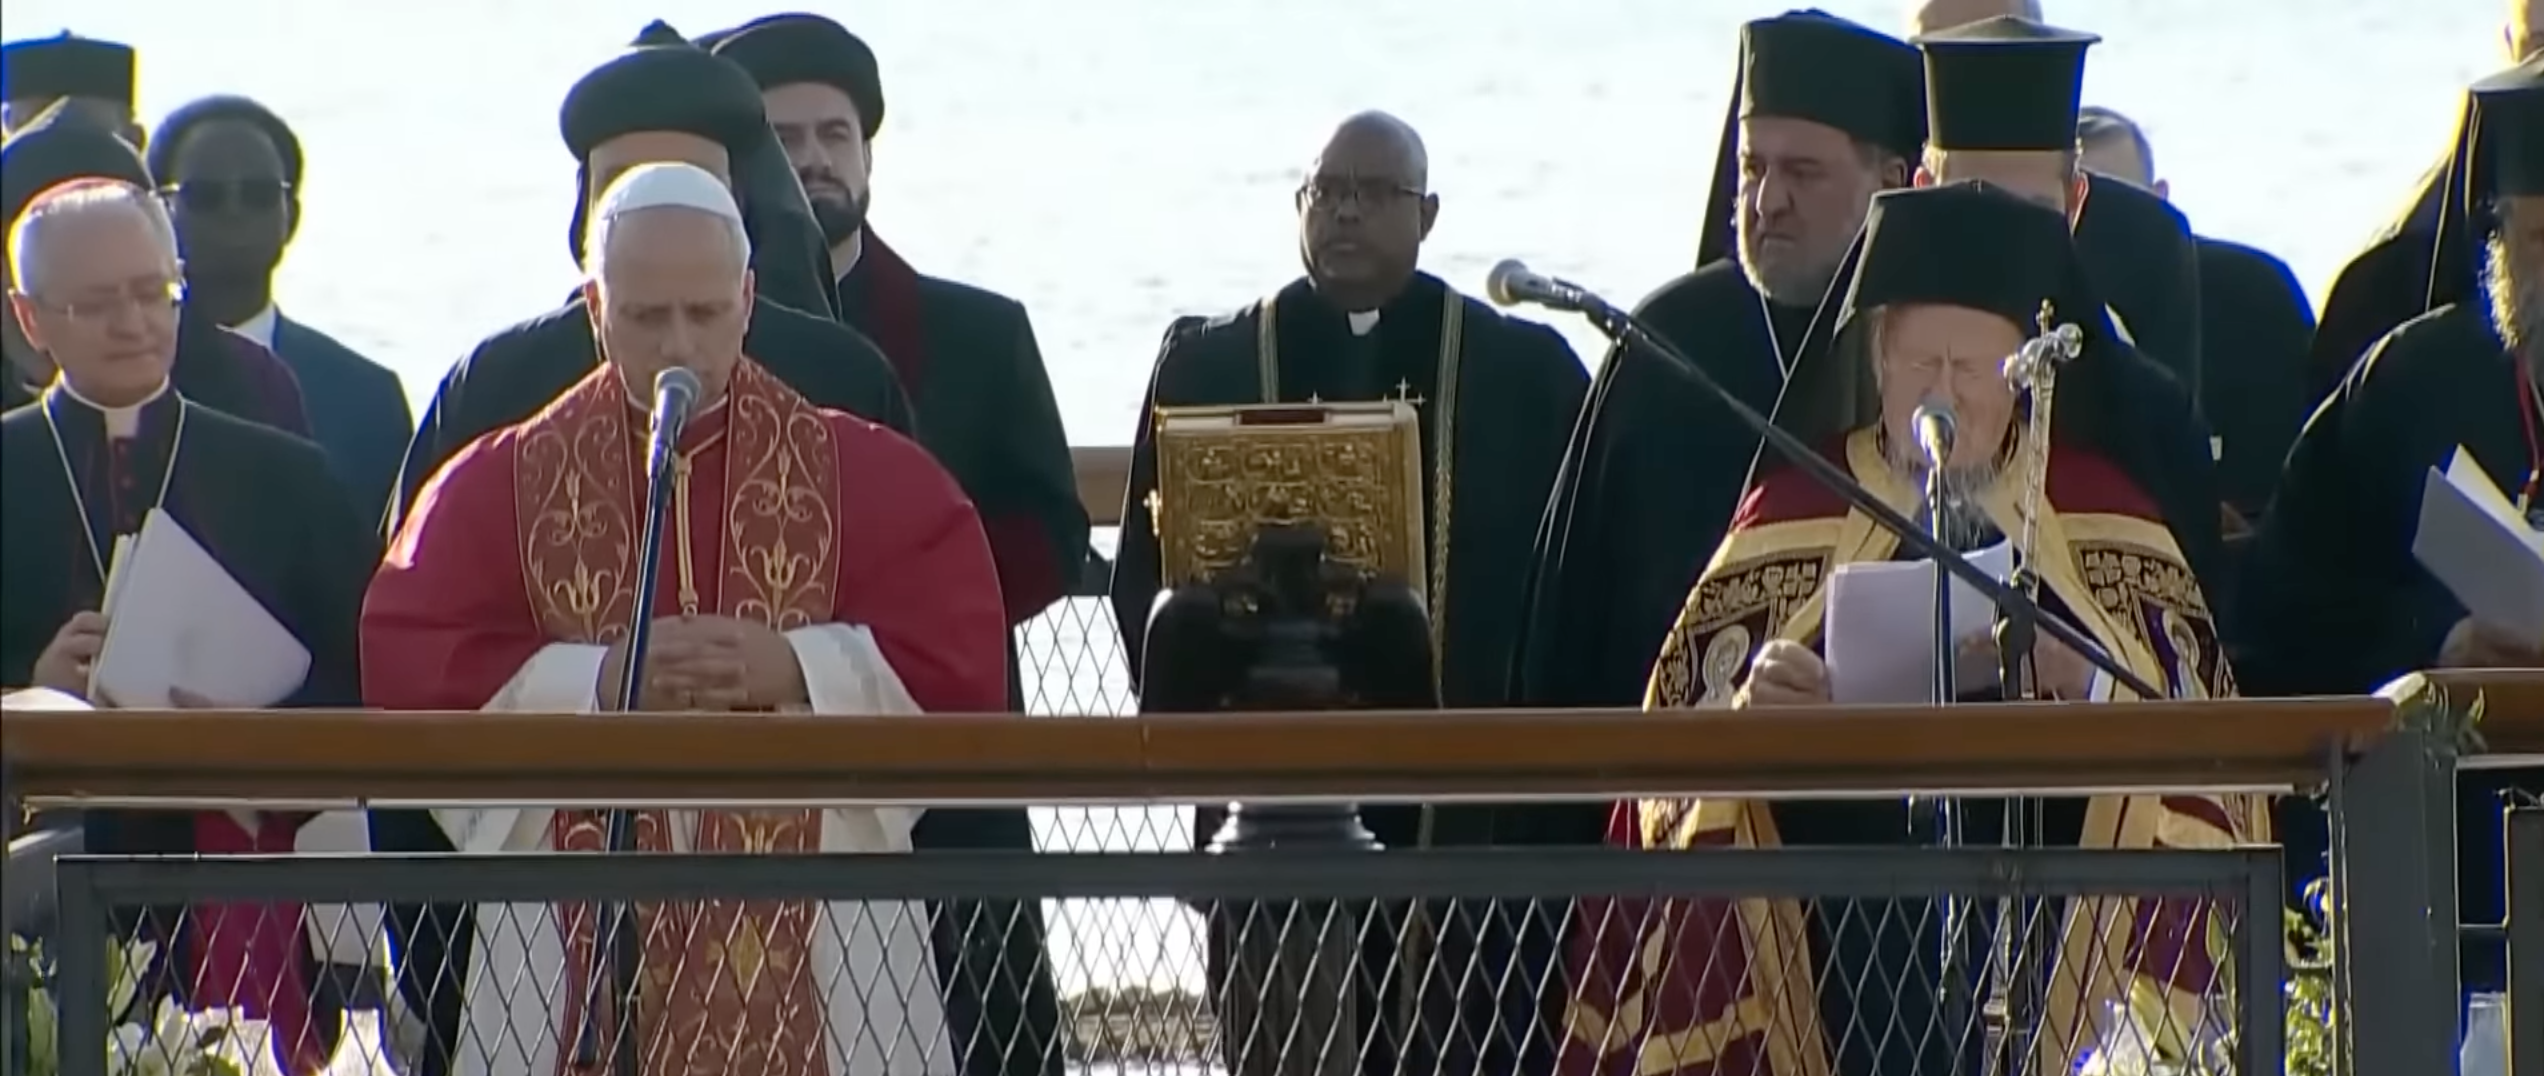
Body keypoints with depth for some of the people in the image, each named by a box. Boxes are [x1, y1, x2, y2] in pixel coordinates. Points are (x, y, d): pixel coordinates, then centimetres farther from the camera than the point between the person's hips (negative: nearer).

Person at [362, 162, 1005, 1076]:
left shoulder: (867, 475, 7)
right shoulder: (503, 483, 7)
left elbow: (962, 656, -1)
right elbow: (403, 666, -2)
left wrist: (799, 669, -16)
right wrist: (593, 682, -14)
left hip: (814, 932, 0)